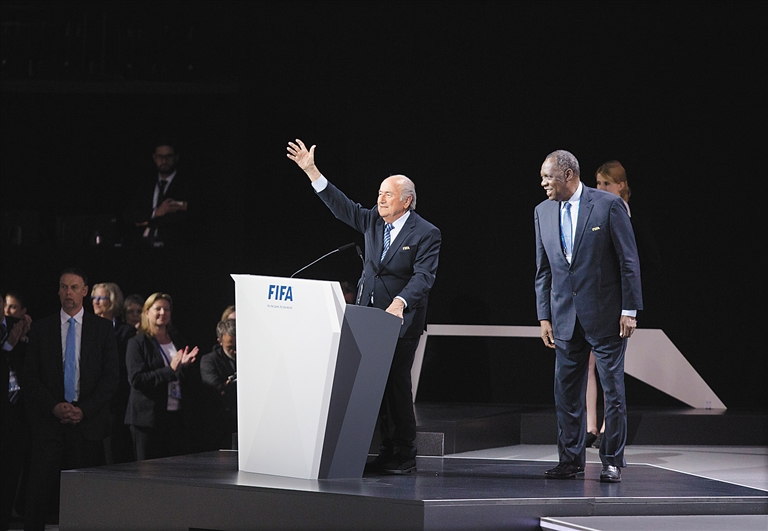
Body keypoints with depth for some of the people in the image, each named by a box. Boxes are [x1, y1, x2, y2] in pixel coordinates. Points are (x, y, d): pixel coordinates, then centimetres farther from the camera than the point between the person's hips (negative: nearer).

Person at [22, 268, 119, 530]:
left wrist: (83, 410, -9)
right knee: (39, 491, -6)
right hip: (48, 420, 0)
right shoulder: (40, 329, 9)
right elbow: (30, 377, 5)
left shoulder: (103, 328, 7)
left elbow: (111, 377, 3)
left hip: (88, 421, 0)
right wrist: (54, 407, -10)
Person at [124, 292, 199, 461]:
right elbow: (136, 379, -13)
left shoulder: (177, 341, 16)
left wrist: (185, 365, -2)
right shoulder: (137, 342, -1)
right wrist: (170, 370, -18)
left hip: (177, 415, 5)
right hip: (149, 417, -5)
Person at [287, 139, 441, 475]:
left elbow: (423, 276, -17)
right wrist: (311, 171, 3)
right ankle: (388, 450, 11)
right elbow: (341, 206, 9)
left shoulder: (425, 234, -8)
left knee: (397, 385, -6)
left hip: (401, 320, -6)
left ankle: (404, 456, 3)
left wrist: (400, 302, -33)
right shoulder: (373, 221, 10)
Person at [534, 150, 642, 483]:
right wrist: (544, 316, 8)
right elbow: (543, 269, 13)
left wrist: (629, 310, -10)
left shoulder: (608, 205, -8)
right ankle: (571, 460, 13)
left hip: (605, 315, -5)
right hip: (565, 316, 5)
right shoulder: (543, 212, 8)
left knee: (612, 389, 0)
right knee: (566, 392, 5)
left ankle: (613, 461, 7)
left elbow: (629, 260, -7)